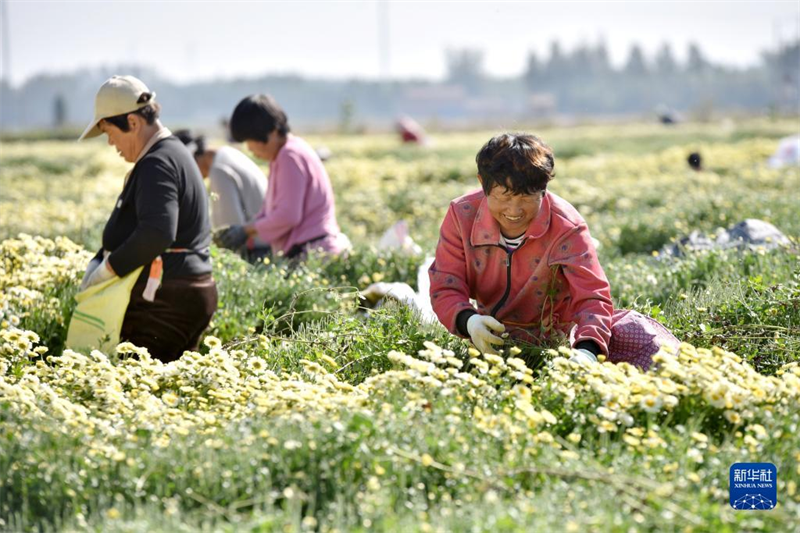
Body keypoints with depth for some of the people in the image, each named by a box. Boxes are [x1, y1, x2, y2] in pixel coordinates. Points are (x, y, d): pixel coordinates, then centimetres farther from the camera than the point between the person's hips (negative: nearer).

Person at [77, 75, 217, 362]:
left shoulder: (157, 164, -14)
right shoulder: (174, 152, 19)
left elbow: (157, 233, -28)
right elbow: (131, 228, 24)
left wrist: (108, 268, -18)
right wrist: (100, 261, 11)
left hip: (164, 303, -11)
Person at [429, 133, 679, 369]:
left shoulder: (566, 226, -20)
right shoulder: (462, 215, -15)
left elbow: (592, 297, -26)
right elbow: (445, 288, -11)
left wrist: (587, 349, -47)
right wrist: (468, 320, -35)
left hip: (562, 326, -2)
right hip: (501, 334, 2)